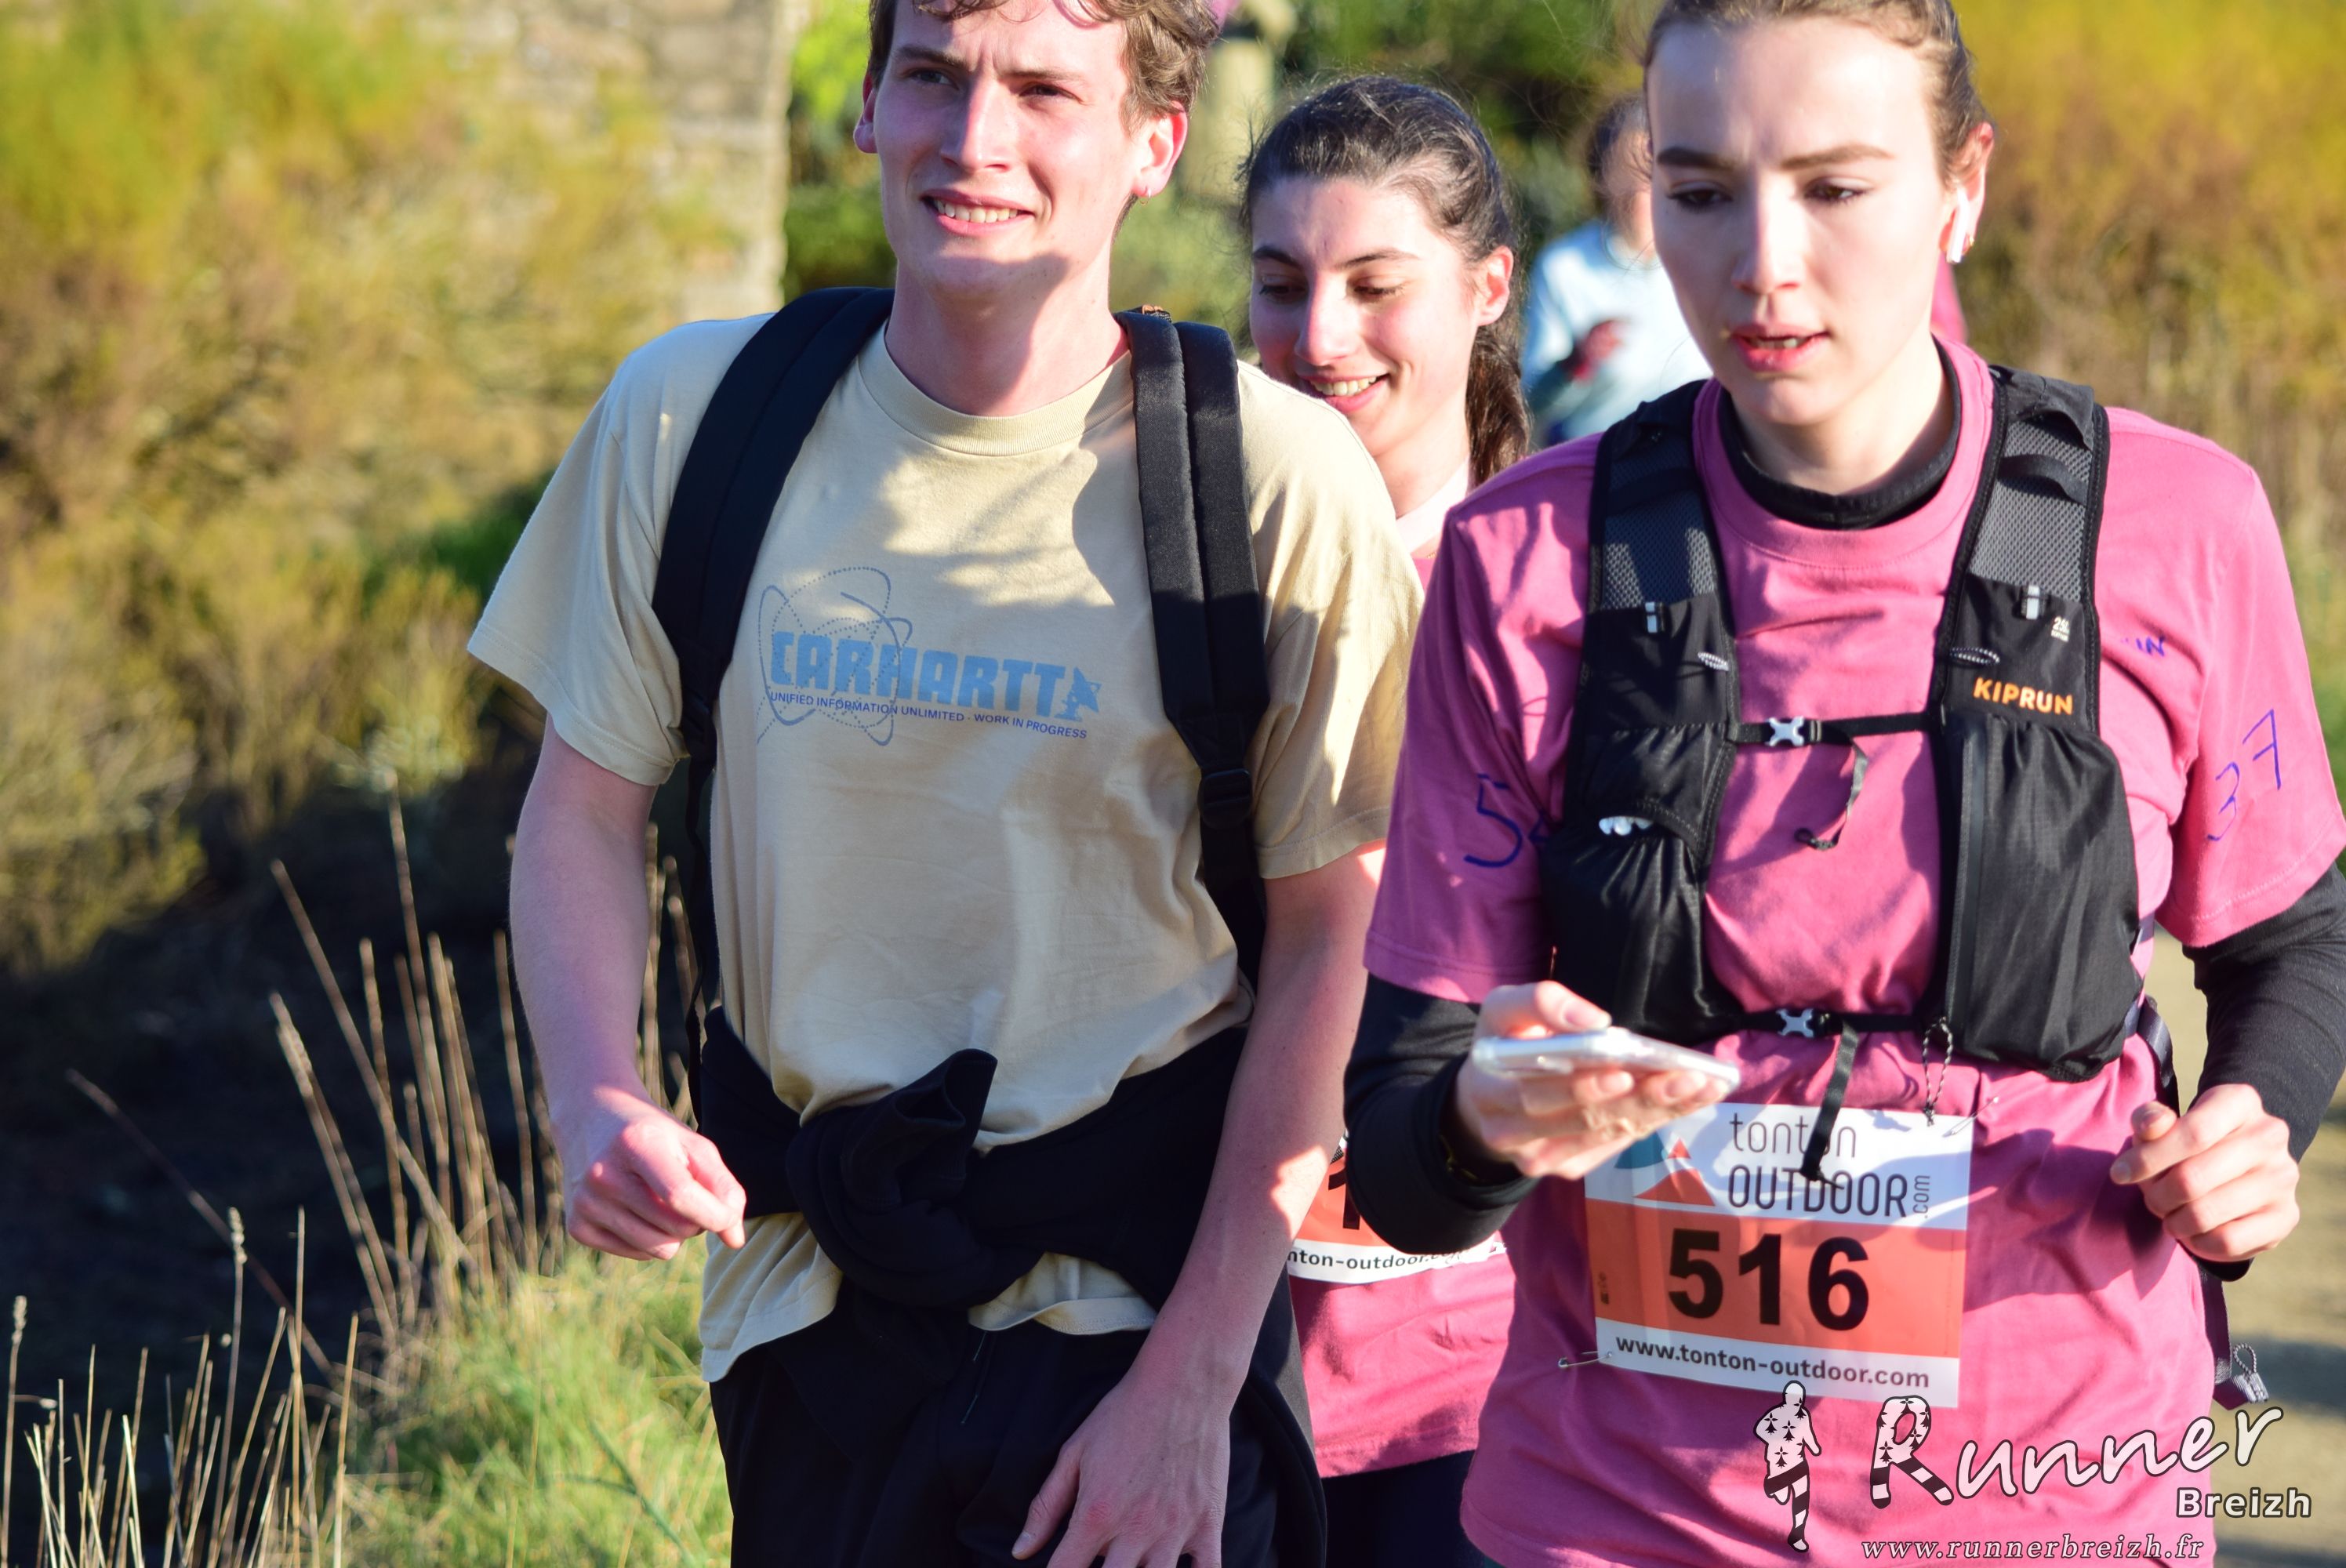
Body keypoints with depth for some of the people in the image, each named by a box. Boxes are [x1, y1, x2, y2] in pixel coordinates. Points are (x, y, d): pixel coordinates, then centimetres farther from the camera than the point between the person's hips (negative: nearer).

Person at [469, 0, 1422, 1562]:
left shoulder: (1277, 479, -12)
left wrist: (1194, 1380, -12)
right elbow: (585, 805, 6)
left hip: (1128, 1300, -3)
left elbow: (1336, 942, -9)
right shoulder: (693, 414, -3)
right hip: (805, 1296, 3)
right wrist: (600, 1104, -13)